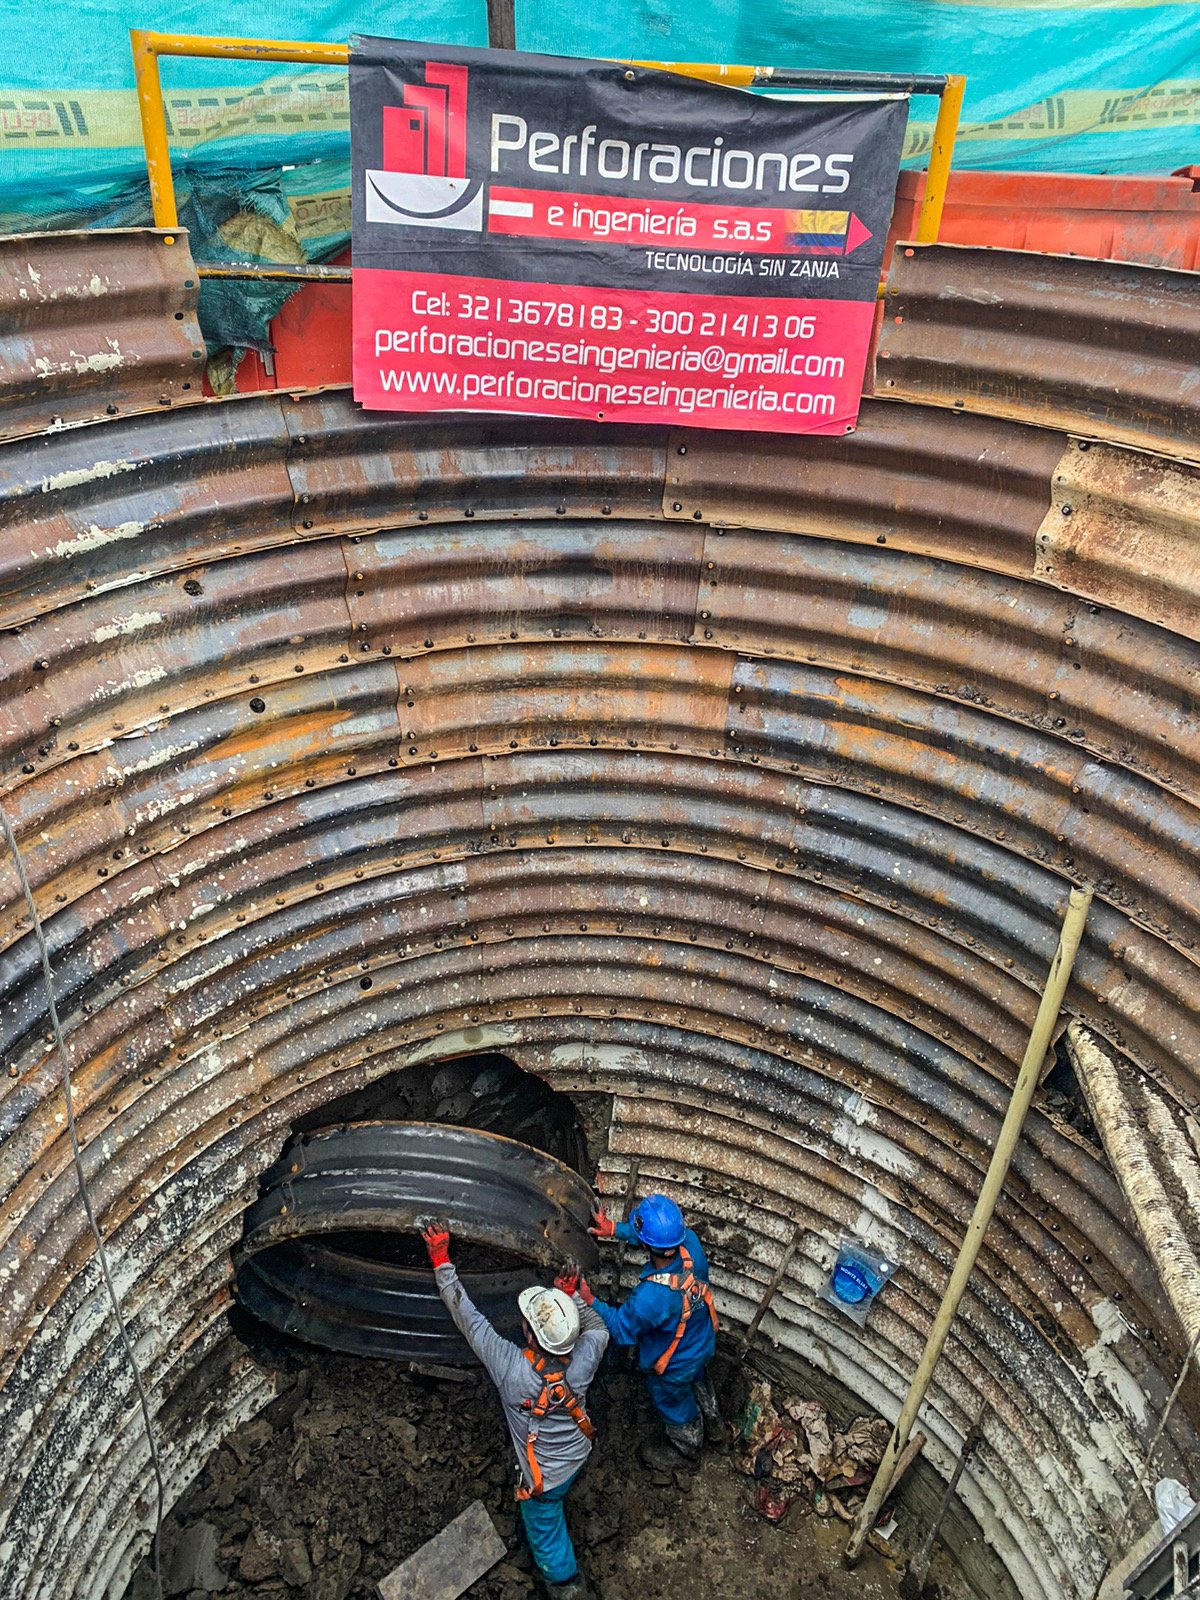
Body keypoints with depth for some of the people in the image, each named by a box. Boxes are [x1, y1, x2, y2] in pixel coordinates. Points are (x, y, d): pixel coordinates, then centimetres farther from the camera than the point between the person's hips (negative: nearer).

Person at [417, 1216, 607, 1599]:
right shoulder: (582, 1361, -34)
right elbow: (600, 1330, -7)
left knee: (544, 1525, 27)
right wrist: (572, 1296, -14)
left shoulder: (512, 1368, -43)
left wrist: (441, 1261, -28)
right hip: (579, 1454, 4)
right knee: (554, 1503, 36)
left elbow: (468, 1318, -33)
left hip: (545, 1475, -4)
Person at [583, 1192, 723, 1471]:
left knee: (675, 1405, 29)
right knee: (699, 1382, 36)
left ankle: (683, 1448, 59)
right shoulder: (691, 1243, -33)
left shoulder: (651, 1296, -47)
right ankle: (714, 1426, 65)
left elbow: (622, 1328, -26)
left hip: (674, 1366, -5)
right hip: (703, 1343, 5)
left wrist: (590, 1301, -18)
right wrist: (616, 1229, -16)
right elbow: (666, 1234, -10)